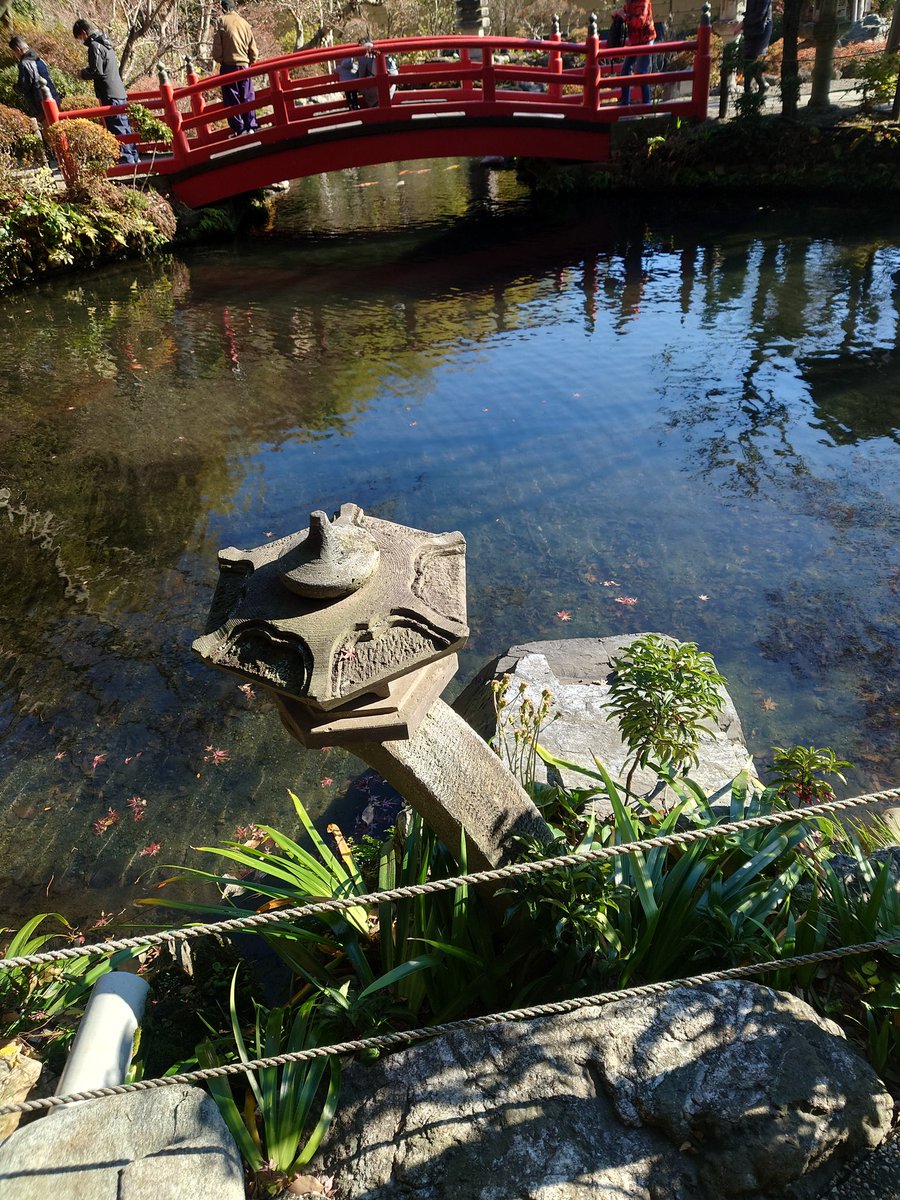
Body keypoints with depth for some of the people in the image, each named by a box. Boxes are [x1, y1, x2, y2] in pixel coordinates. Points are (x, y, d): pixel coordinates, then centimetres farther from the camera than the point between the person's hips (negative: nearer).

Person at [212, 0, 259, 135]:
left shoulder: (222, 21, -2)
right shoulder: (244, 23, 7)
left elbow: (217, 46, -6)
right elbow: (253, 49, 5)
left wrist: (219, 59, 10)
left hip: (228, 66, -3)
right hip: (244, 65, 3)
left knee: (232, 99, 1)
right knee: (247, 97, 8)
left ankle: (239, 129, -4)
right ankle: (251, 126, 4)